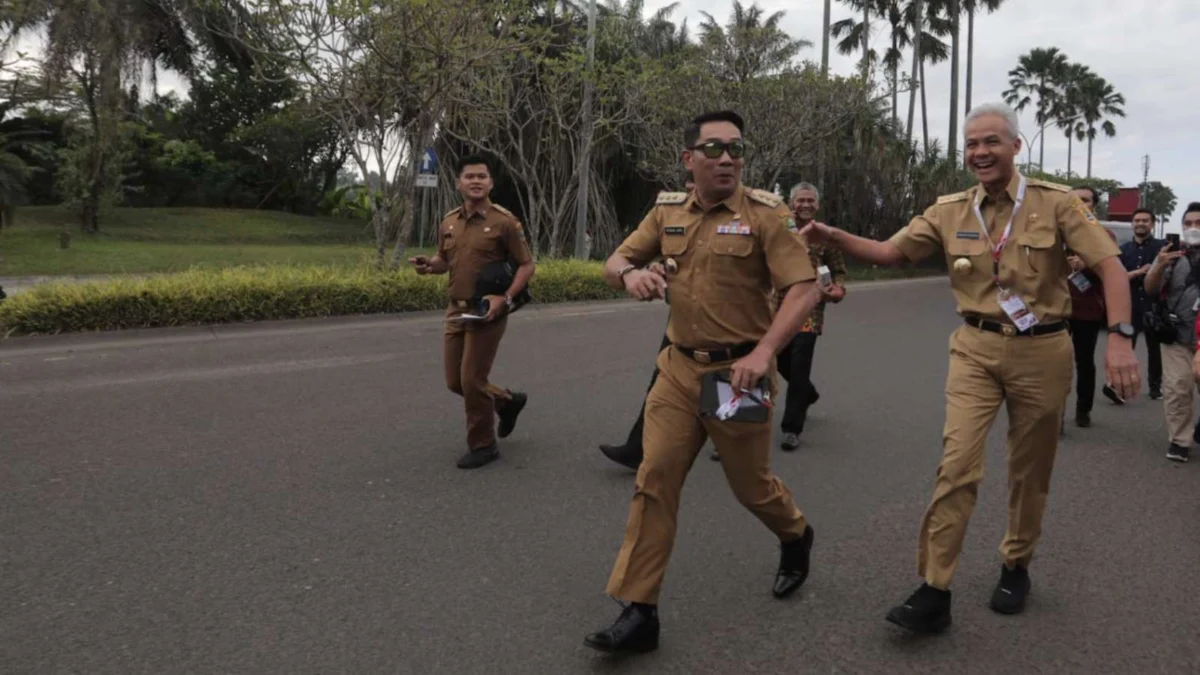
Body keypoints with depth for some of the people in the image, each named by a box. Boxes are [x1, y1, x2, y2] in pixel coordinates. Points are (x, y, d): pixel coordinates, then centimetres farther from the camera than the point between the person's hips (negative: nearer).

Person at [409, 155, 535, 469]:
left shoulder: (503, 221, -10)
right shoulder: (448, 222, 7)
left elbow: (526, 265, -7)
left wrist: (506, 299, -21)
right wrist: (428, 265, -3)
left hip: (488, 311, -7)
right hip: (456, 310, 7)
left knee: (472, 380, -6)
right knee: (455, 381, 11)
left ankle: (483, 445, 13)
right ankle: (507, 401, 36)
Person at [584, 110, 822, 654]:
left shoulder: (764, 213, -8)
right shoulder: (667, 212, 6)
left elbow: (805, 289, -14)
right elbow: (614, 263, 12)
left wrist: (764, 351, -27)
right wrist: (629, 273, -13)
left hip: (736, 372, -4)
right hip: (679, 368, 4)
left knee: (751, 484, 12)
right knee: (654, 483, -2)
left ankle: (796, 538, 46)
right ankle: (638, 611, 5)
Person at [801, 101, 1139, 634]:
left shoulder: (1055, 203, -5)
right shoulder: (950, 212, 2)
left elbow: (1109, 266, -9)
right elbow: (888, 252, 2)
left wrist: (1119, 336, -22)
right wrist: (833, 237, -16)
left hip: (1042, 352, -1)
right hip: (977, 349, 1)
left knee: (1029, 470, 11)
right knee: (957, 462, -11)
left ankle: (1016, 566, 34)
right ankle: (934, 591, -7)